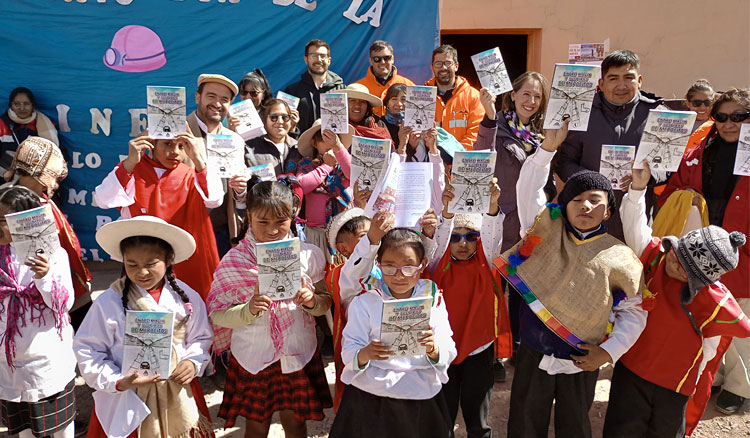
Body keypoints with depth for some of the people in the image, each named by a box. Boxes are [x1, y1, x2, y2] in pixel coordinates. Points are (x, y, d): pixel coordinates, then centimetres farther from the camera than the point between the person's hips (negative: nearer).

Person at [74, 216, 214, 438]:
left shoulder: (187, 297, -5)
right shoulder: (109, 303, -12)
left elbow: (200, 338, 7)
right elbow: (88, 350, -6)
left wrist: (193, 363, -11)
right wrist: (118, 382, -17)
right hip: (128, 399, -2)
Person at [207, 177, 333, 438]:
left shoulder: (308, 255, -5)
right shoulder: (234, 260, -9)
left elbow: (326, 302, 2)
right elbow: (217, 315, -9)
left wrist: (312, 301, -20)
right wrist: (249, 310, -26)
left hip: (298, 355, 1)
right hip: (253, 358, -1)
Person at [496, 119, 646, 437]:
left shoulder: (620, 257, -5)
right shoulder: (546, 230, -3)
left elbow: (634, 312, 1)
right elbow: (528, 189, -11)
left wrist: (609, 351, -7)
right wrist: (548, 147, -20)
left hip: (582, 361, 0)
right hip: (533, 351, 1)